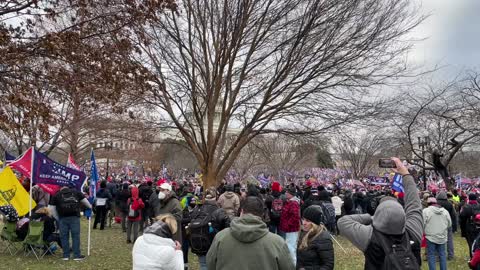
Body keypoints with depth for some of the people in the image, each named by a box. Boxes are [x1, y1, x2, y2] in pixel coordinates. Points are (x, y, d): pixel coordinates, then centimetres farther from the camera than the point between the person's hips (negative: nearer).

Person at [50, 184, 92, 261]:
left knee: (64, 237, 9)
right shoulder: (76, 192, 17)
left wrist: (57, 217, 20)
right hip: (74, 217, 0)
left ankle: (66, 255, 12)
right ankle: (77, 255, 5)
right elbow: (84, 200, 18)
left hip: (63, 218, 0)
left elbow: (52, 209, 12)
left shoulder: (56, 195, 16)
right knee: (76, 236, 3)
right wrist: (90, 207, 35)